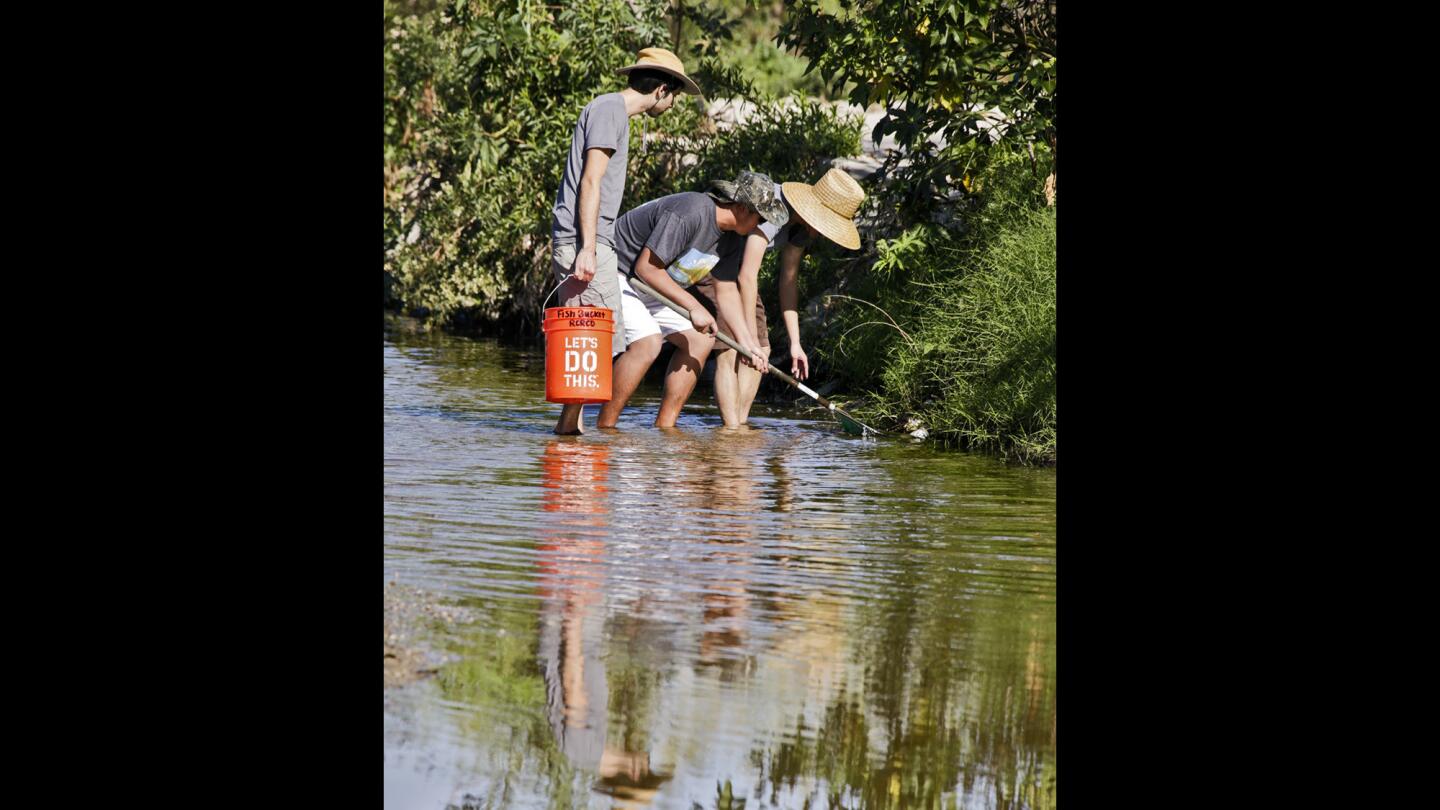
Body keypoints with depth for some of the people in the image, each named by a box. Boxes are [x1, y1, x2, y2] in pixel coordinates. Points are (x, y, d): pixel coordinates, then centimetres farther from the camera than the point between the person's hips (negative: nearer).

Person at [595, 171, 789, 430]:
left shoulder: (727, 233, 2)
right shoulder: (689, 214, -29)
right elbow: (646, 267, -28)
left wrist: (745, 339, 9)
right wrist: (694, 307, -26)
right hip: (616, 274, -10)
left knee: (700, 341, 4)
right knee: (647, 342, -28)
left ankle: (664, 426, 5)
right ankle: (604, 428, -21)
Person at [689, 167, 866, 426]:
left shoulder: (803, 223, -4)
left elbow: (788, 282, 2)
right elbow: (747, 277, -32)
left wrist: (795, 342, -1)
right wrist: (751, 339, -29)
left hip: (733, 267, 10)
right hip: (705, 266, -10)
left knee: (762, 349, 3)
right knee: (729, 350, -18)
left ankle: (740, 424, 7)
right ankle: (732, 429, -18)